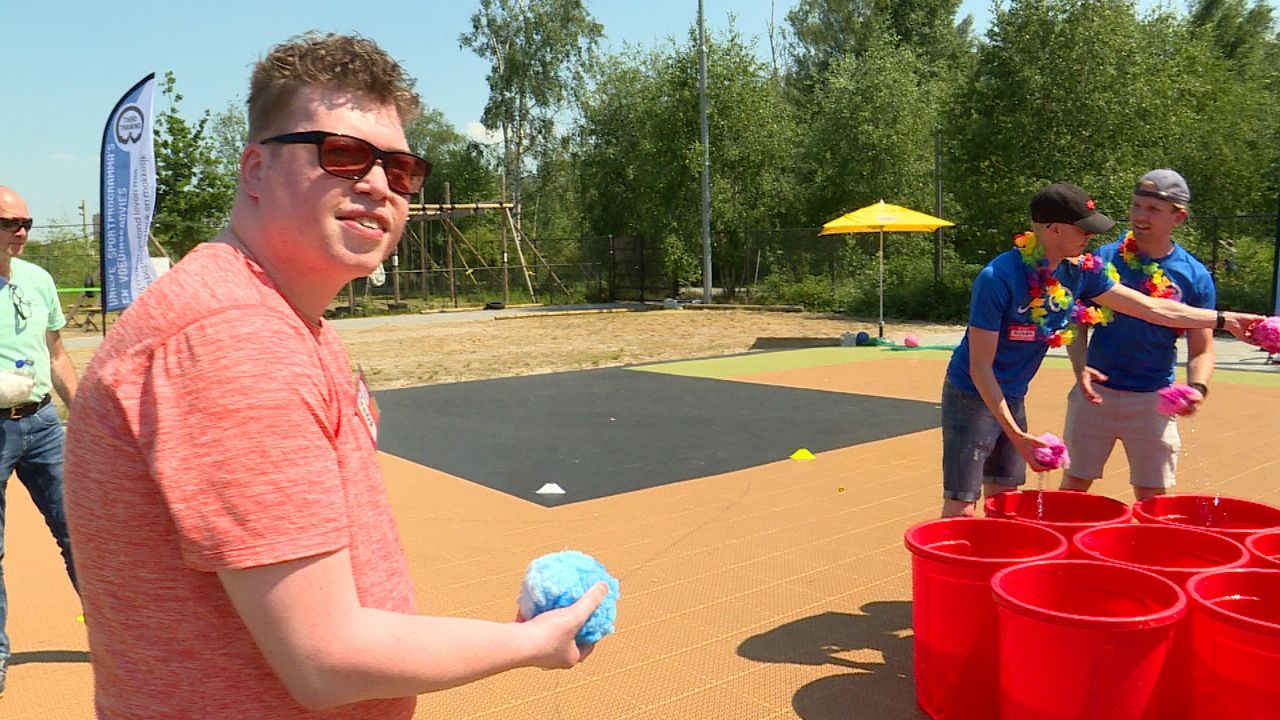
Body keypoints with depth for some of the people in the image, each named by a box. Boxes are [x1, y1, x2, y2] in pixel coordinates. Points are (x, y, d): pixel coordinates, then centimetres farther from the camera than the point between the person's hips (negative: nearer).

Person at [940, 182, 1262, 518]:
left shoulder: (1080, 271, -3)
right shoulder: (997, 278, -24)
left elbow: (1152, 308, 9)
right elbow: (980, 367, -22)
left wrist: (1224, 319, 10)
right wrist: (1016, 435, -26)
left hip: (1012, 399, 7)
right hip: (971, 397, -7)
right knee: (961, 510, -7)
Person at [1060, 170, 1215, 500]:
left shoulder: (1195, 276, -1)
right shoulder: (1104, 259, -2)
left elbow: (1201, 349, 1)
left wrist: (1197, 387, -19)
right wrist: (1080, 367, -14)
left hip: (1153, 400, 0)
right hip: (1096, 390, 0)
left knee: (1153, 496, 8)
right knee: (1074, 483, 9)